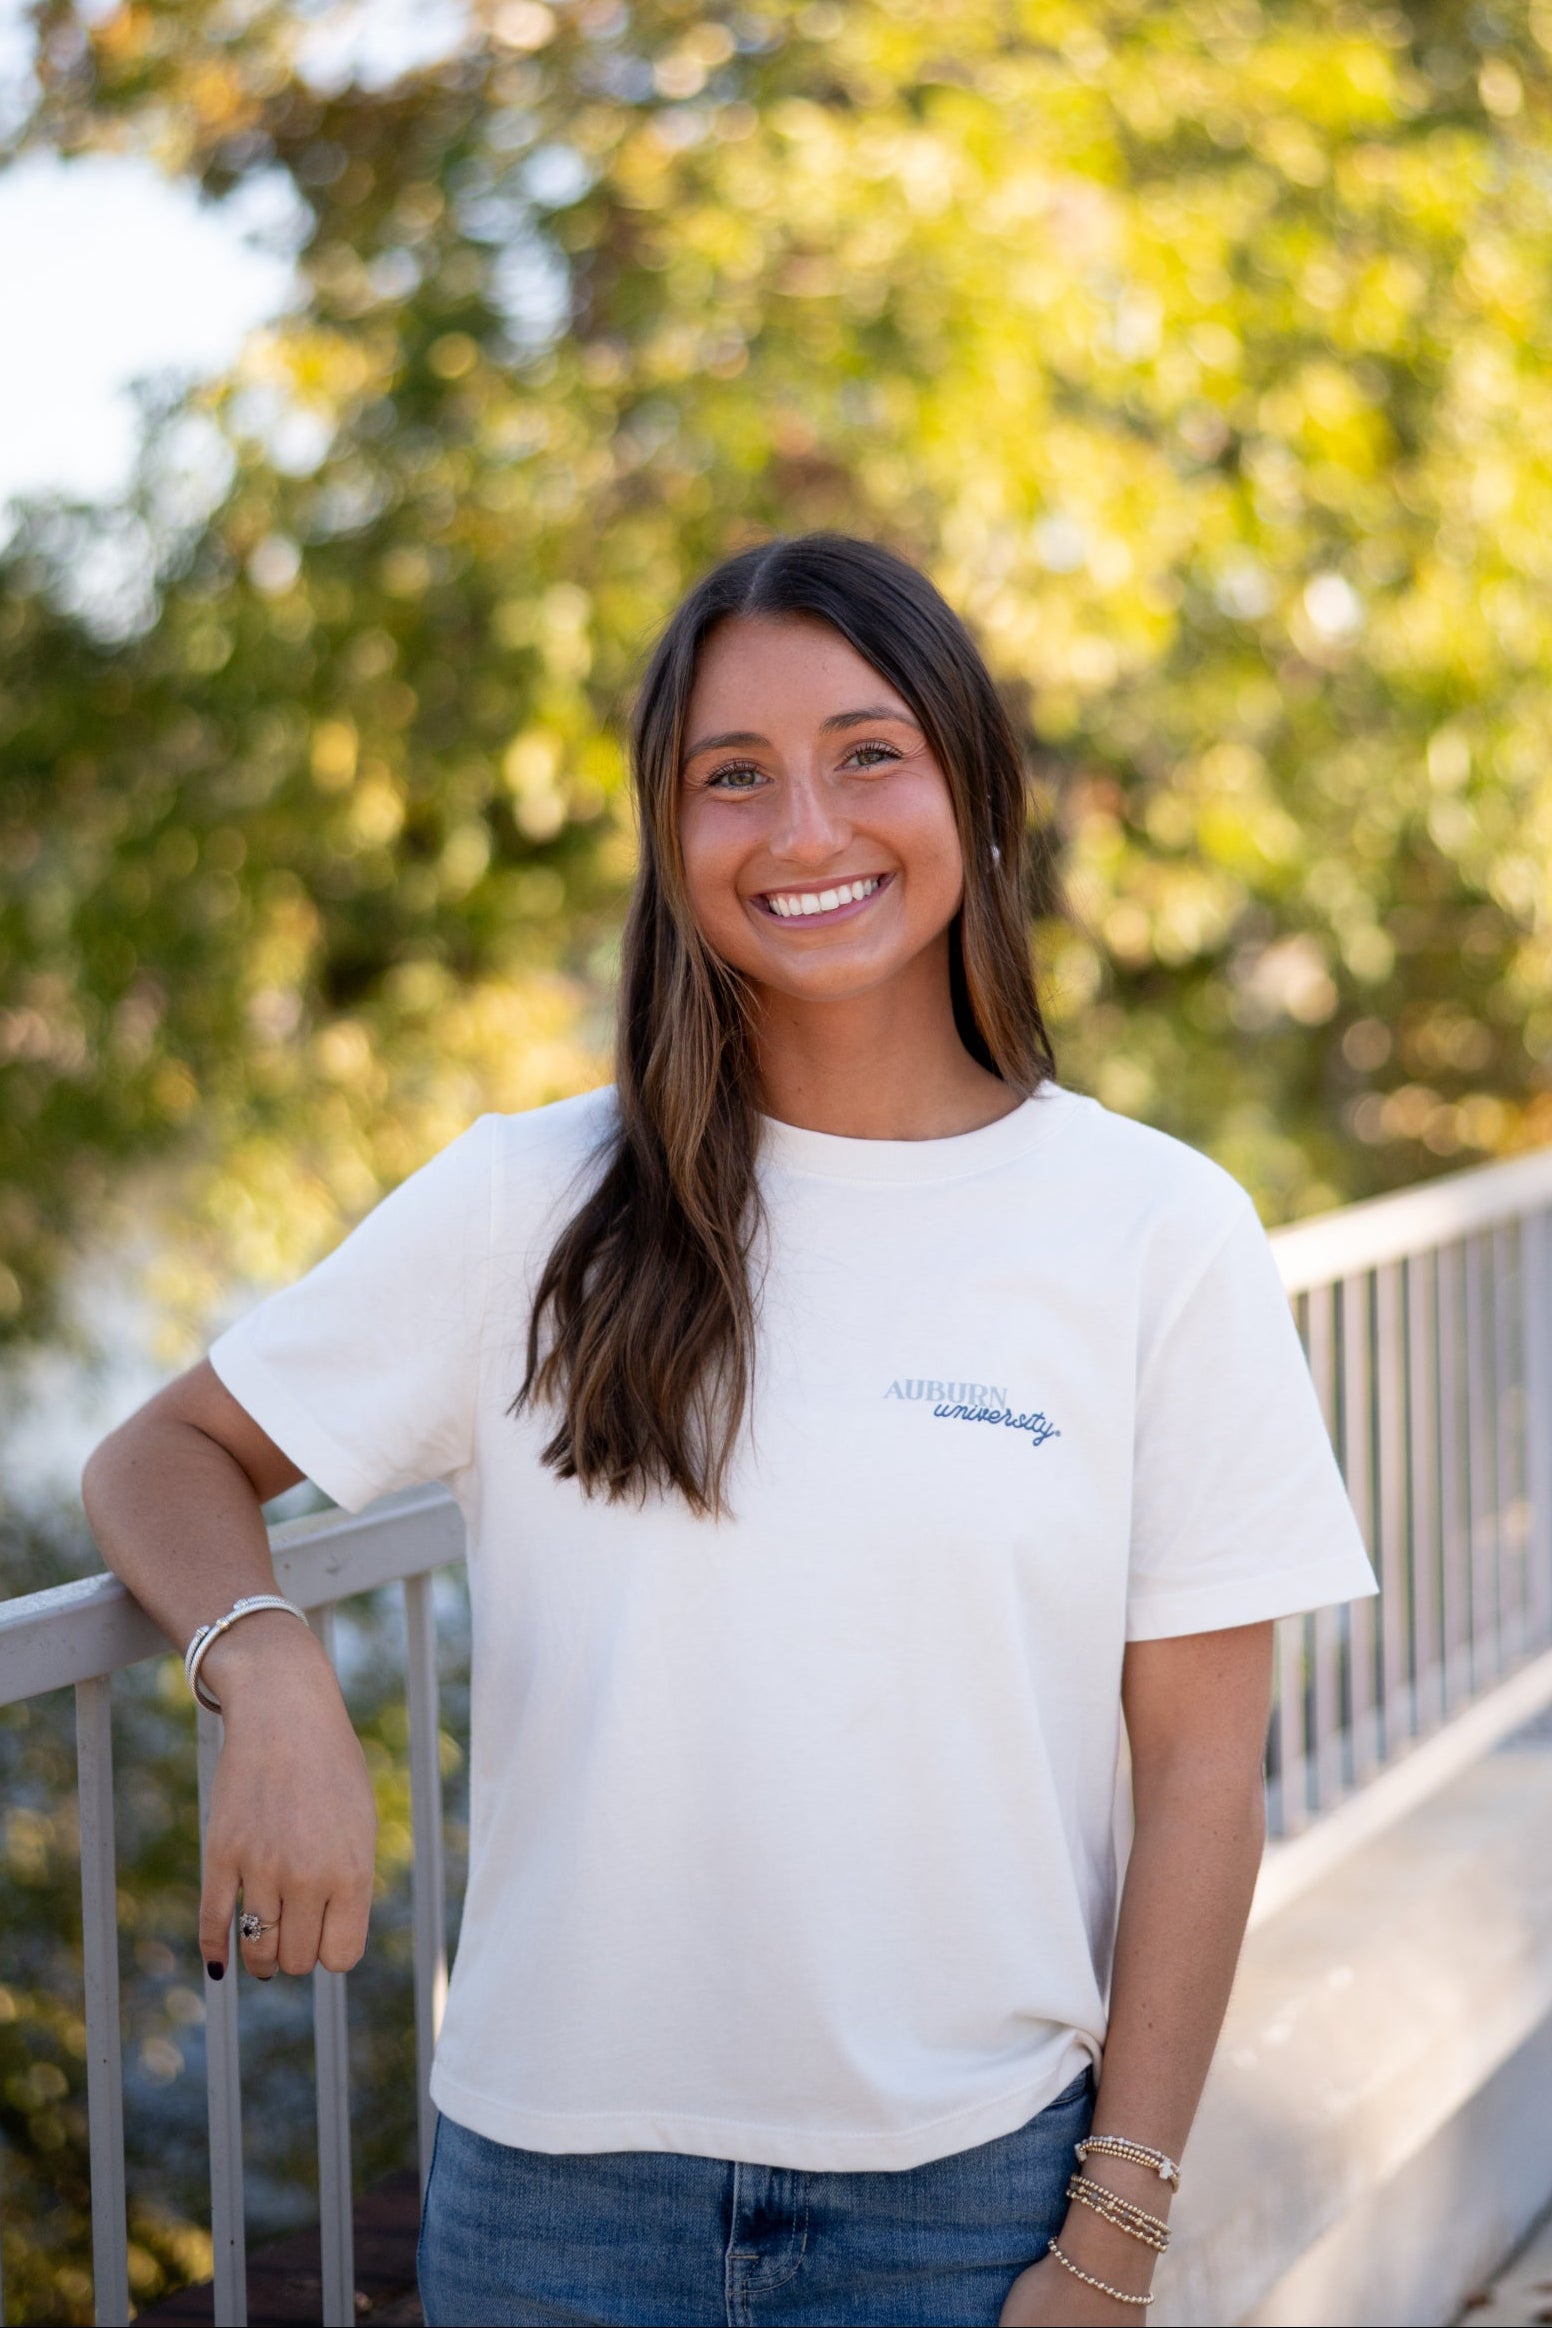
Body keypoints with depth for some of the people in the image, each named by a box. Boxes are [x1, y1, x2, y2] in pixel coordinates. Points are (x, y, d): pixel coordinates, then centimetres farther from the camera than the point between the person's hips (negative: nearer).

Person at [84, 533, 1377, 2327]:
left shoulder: (1162, 1234, -4)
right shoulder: (528, 1207, -1)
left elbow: (1199, 1771, -3)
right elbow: (166, 1459, 6)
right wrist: (270, 1675, -15)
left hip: (967, 2180, -1)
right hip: (553, 2171, 2)